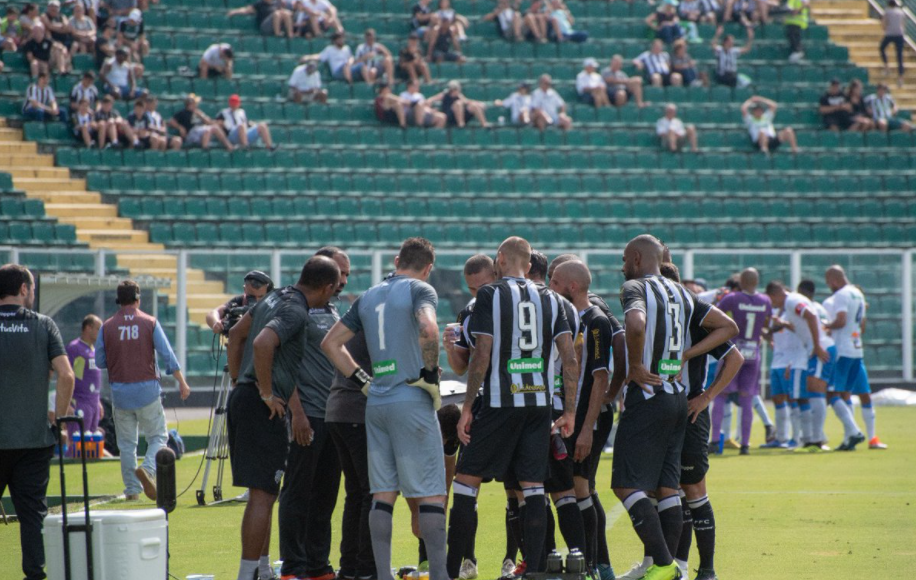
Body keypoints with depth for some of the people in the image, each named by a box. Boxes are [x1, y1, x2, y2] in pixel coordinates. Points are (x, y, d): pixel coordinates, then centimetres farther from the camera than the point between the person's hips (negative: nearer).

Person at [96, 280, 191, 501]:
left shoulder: (107, 327, -1)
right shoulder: (150, 323, -3)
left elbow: (99, 362, 3)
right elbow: (167, 355, -6)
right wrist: (182, 382, -1)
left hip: (120, 391, 1)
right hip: (147, 389, -1)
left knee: (126, 443, 10)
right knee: (158, 436, 7)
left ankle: (132, 489, 10)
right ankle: (148, 470, -19)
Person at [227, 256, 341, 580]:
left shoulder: (275, 299, 15)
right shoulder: (296, 312, -15)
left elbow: (236, 334, 25)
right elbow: (263, 343, -32)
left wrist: (237, 381, 24)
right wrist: (266, 393, -22)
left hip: (243, 398, 10)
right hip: (263, 408, -10)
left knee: (262, 493, 17)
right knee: (262, 495, -7)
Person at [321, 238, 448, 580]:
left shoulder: (368, 297, 16)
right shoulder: (420, 290, -4)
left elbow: (331, 343, 17)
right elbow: (428, 329, -24)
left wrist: (363, 382, 15)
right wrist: (431, 375, -13)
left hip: (376, 403, 6)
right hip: (411, 401, -6)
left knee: (383, 494, 8)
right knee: (431, 493, -3)